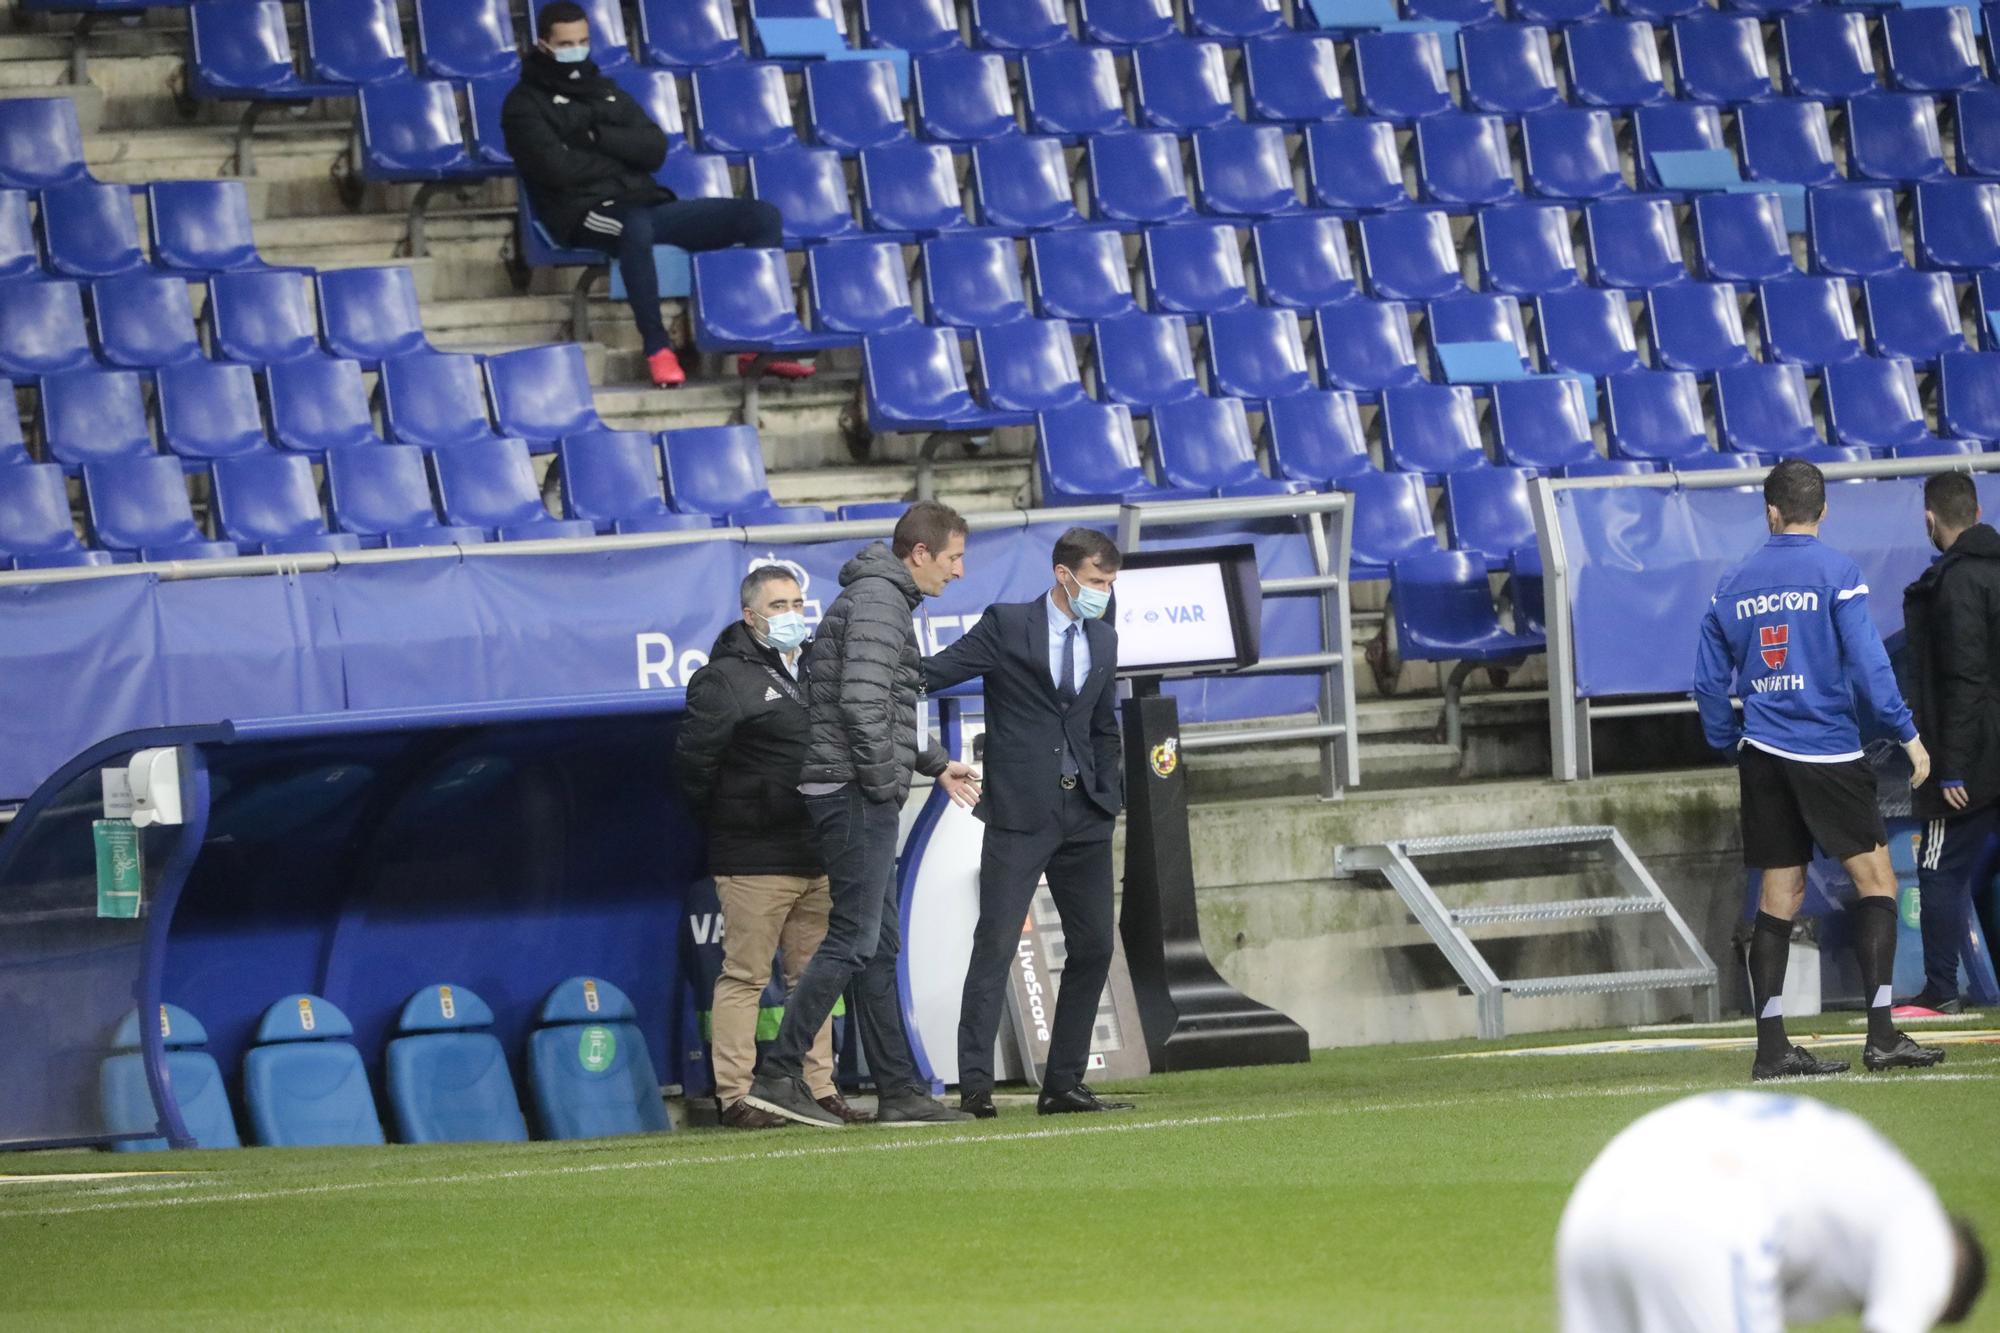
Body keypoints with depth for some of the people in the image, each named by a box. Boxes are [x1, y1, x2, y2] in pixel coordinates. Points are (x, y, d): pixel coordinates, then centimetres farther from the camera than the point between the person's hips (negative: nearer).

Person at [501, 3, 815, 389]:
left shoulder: (607, 92, 23)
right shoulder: (525, 104, 4)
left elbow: (656, 150, 8)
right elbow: (558, 168, -12)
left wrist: (598, 136, -6)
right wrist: (622, 154, 0)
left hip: (647, 203, 7)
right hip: (587, 214, -7)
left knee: (762, 216, -6)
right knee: (636, 226, -44)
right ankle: (657, 348, -35)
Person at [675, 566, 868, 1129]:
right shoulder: (726, 678, -7)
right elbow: (694, 760, -10)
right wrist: (724, 820, -1)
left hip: (817, 860, 8)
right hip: (754, 863, -8)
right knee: (744, 977, -6)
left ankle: (820, 1088, 13)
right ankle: (734, 1097, -5)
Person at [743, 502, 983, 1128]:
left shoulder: (882, 600, 21)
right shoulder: (877, 601, -12)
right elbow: (861, 701, -23)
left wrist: (934, 764, 21)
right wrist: (883, 781, -16)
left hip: (862, 799, 11)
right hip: (857, 795, -11)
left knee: (881, 945, 10)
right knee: (854, 939, -11)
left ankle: (900, 1090, 12)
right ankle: (777, 1075, -13)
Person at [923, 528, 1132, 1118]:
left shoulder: (1103, 638, 15)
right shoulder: (1007, 625, -3)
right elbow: (934, 673, -6)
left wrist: (1110, 798, 16)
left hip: (1083, 815, 6)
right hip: (1020, 813, -6)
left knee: (1093, 946, 6)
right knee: (995, 946, -8)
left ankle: (1063, 1084, 12)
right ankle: (975, 1086, -10)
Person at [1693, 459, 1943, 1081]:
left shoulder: (1733, 585, 8)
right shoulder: (1836, 572, -7)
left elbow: (1709, 681, 12)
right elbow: (1867, 662, -13)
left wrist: (1731, 744, 24)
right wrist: (1907, 733, -6)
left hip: (1762, 755, 5)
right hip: (1828, 751, -5)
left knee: (1779, 891, 8)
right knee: (1876, 879, 0)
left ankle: (1771, 1045, 4)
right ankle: (1881, 1035, -10)